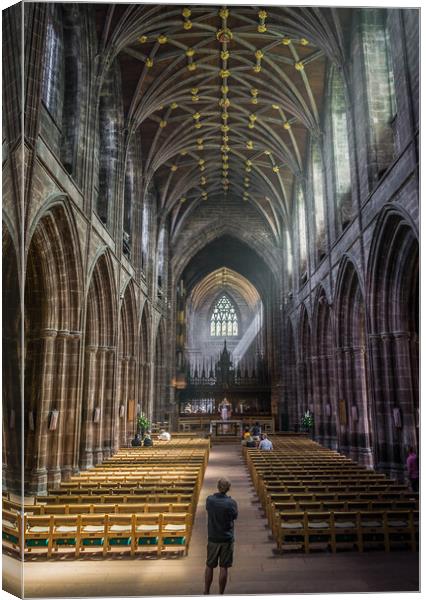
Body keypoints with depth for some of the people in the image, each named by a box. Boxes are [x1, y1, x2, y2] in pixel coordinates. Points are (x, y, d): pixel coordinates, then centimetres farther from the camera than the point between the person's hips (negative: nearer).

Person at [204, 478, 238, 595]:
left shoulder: (209, 500, -11)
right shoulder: (231, 503, -17)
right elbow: (235, 516, -1)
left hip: (213, 538, 2)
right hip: (227, 539, -2)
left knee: (209, 566, 17)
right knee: (223, 568, 8)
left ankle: (206, 592, 28)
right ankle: (220, 594, 15)